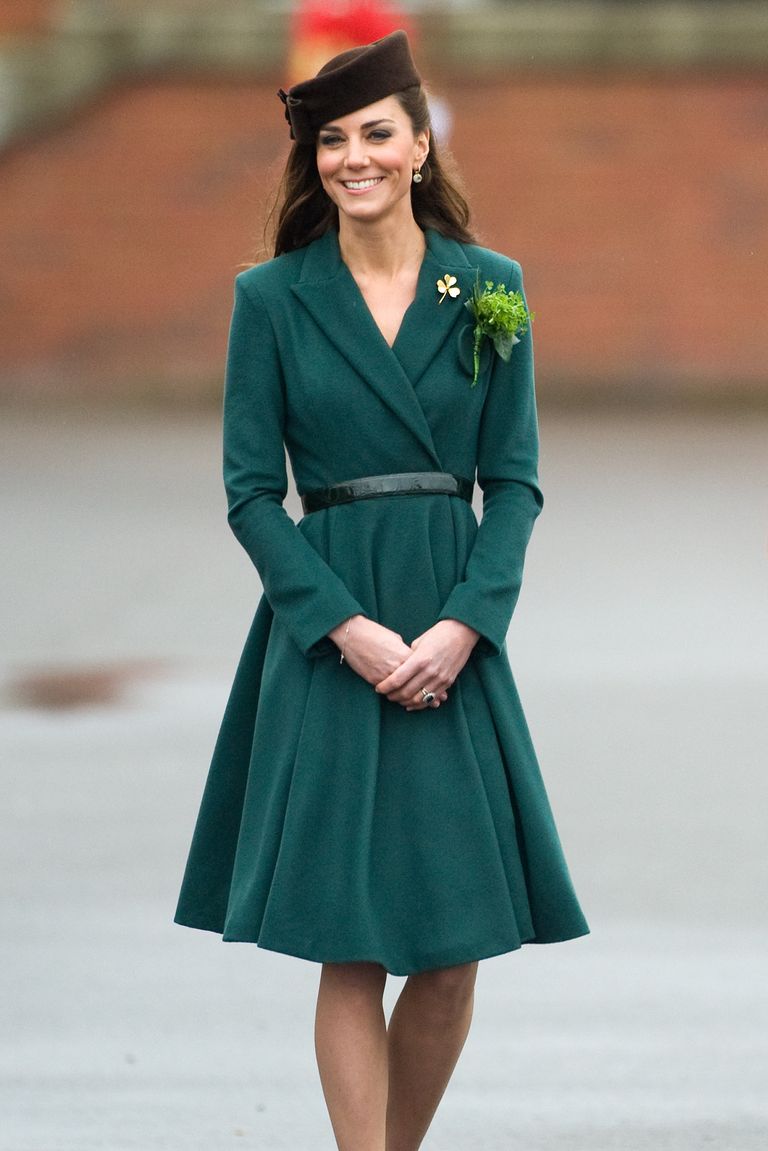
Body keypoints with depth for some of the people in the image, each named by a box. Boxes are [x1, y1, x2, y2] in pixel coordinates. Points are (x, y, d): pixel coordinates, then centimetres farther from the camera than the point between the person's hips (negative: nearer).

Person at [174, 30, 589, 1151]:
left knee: (455, 955, 3)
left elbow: (515, 481, 5)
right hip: (324, 637, -2)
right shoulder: (273, 297, 1)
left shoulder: (490, 288, 5)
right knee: (352, 951, -4)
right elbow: (250, 490, -1)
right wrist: (346, 626, -13)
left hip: (455, 635, 2)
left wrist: (464, 623, -10)